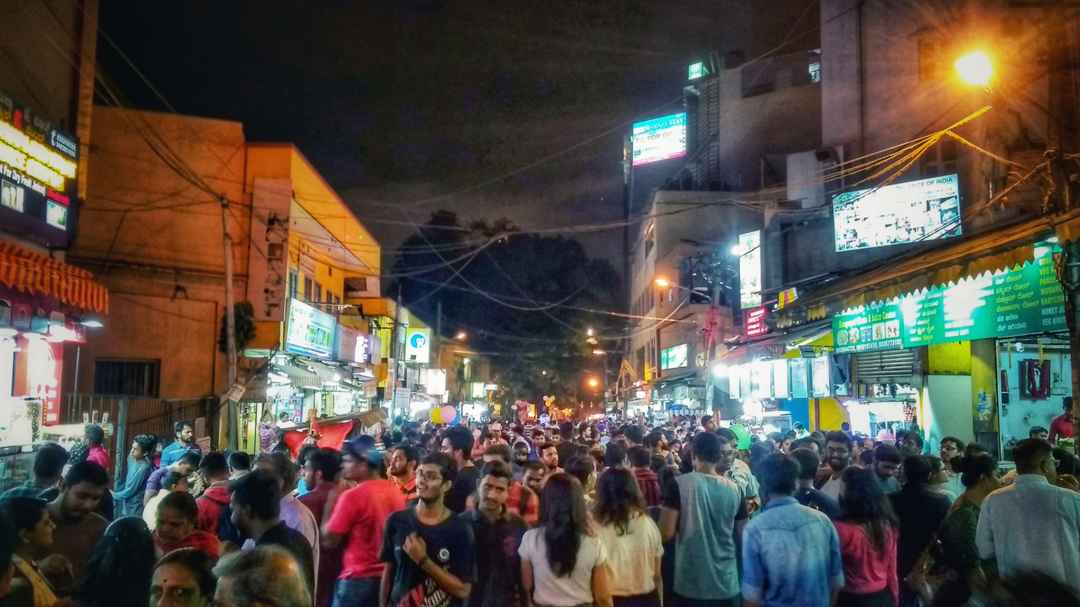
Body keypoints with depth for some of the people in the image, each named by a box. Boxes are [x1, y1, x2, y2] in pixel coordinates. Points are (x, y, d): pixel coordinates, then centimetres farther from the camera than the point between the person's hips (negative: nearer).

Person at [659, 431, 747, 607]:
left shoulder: (680, 484, -11)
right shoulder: (734, 489, -1)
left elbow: (666, 533, -13)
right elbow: (743, 534, 8)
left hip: (690, 585, -2)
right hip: (726, 584, 3)